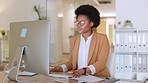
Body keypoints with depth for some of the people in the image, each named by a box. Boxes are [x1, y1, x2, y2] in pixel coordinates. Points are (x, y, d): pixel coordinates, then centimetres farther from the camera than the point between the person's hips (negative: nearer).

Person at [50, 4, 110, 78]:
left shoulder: (102, 39, 0)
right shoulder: (73, 39, 14)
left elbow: (101, 63, -8)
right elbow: (72, 61, 16)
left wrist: (83, 70, -23)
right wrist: (60, 68, -4)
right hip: (78, 77, 4)